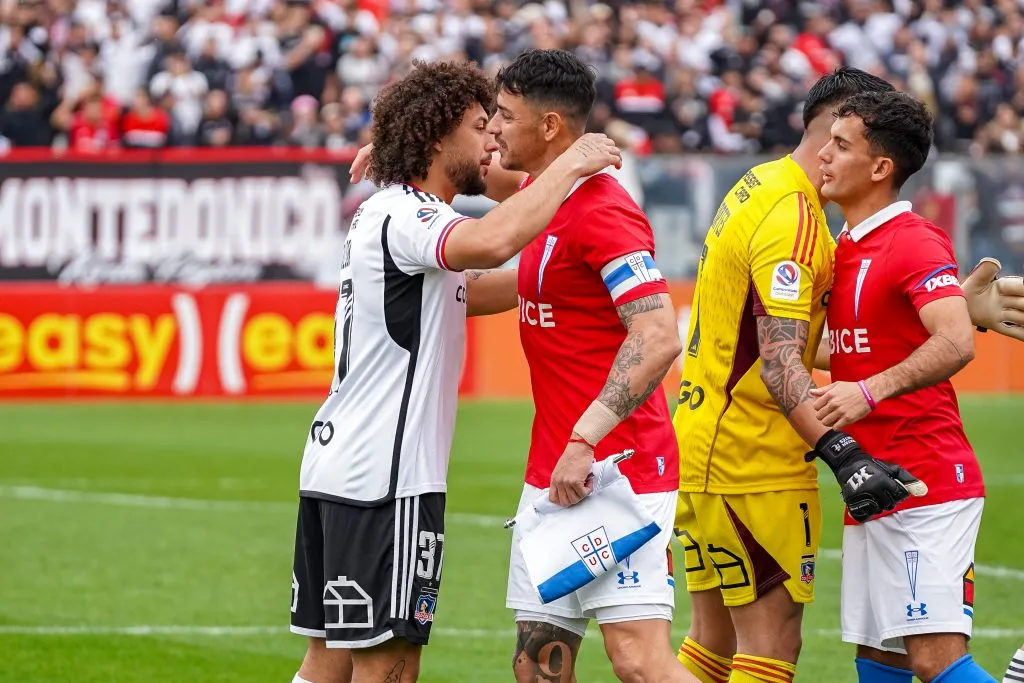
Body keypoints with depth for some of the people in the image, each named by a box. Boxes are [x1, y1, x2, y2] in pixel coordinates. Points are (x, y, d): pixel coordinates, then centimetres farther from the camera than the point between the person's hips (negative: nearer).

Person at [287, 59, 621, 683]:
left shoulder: (393, 215, 20)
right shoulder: (399, 215, -13)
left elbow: (475, 291, 31)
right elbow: (491, 243, -33)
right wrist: (569, 166, -21)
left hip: (336, 467, 10)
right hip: (385, 478, -10)